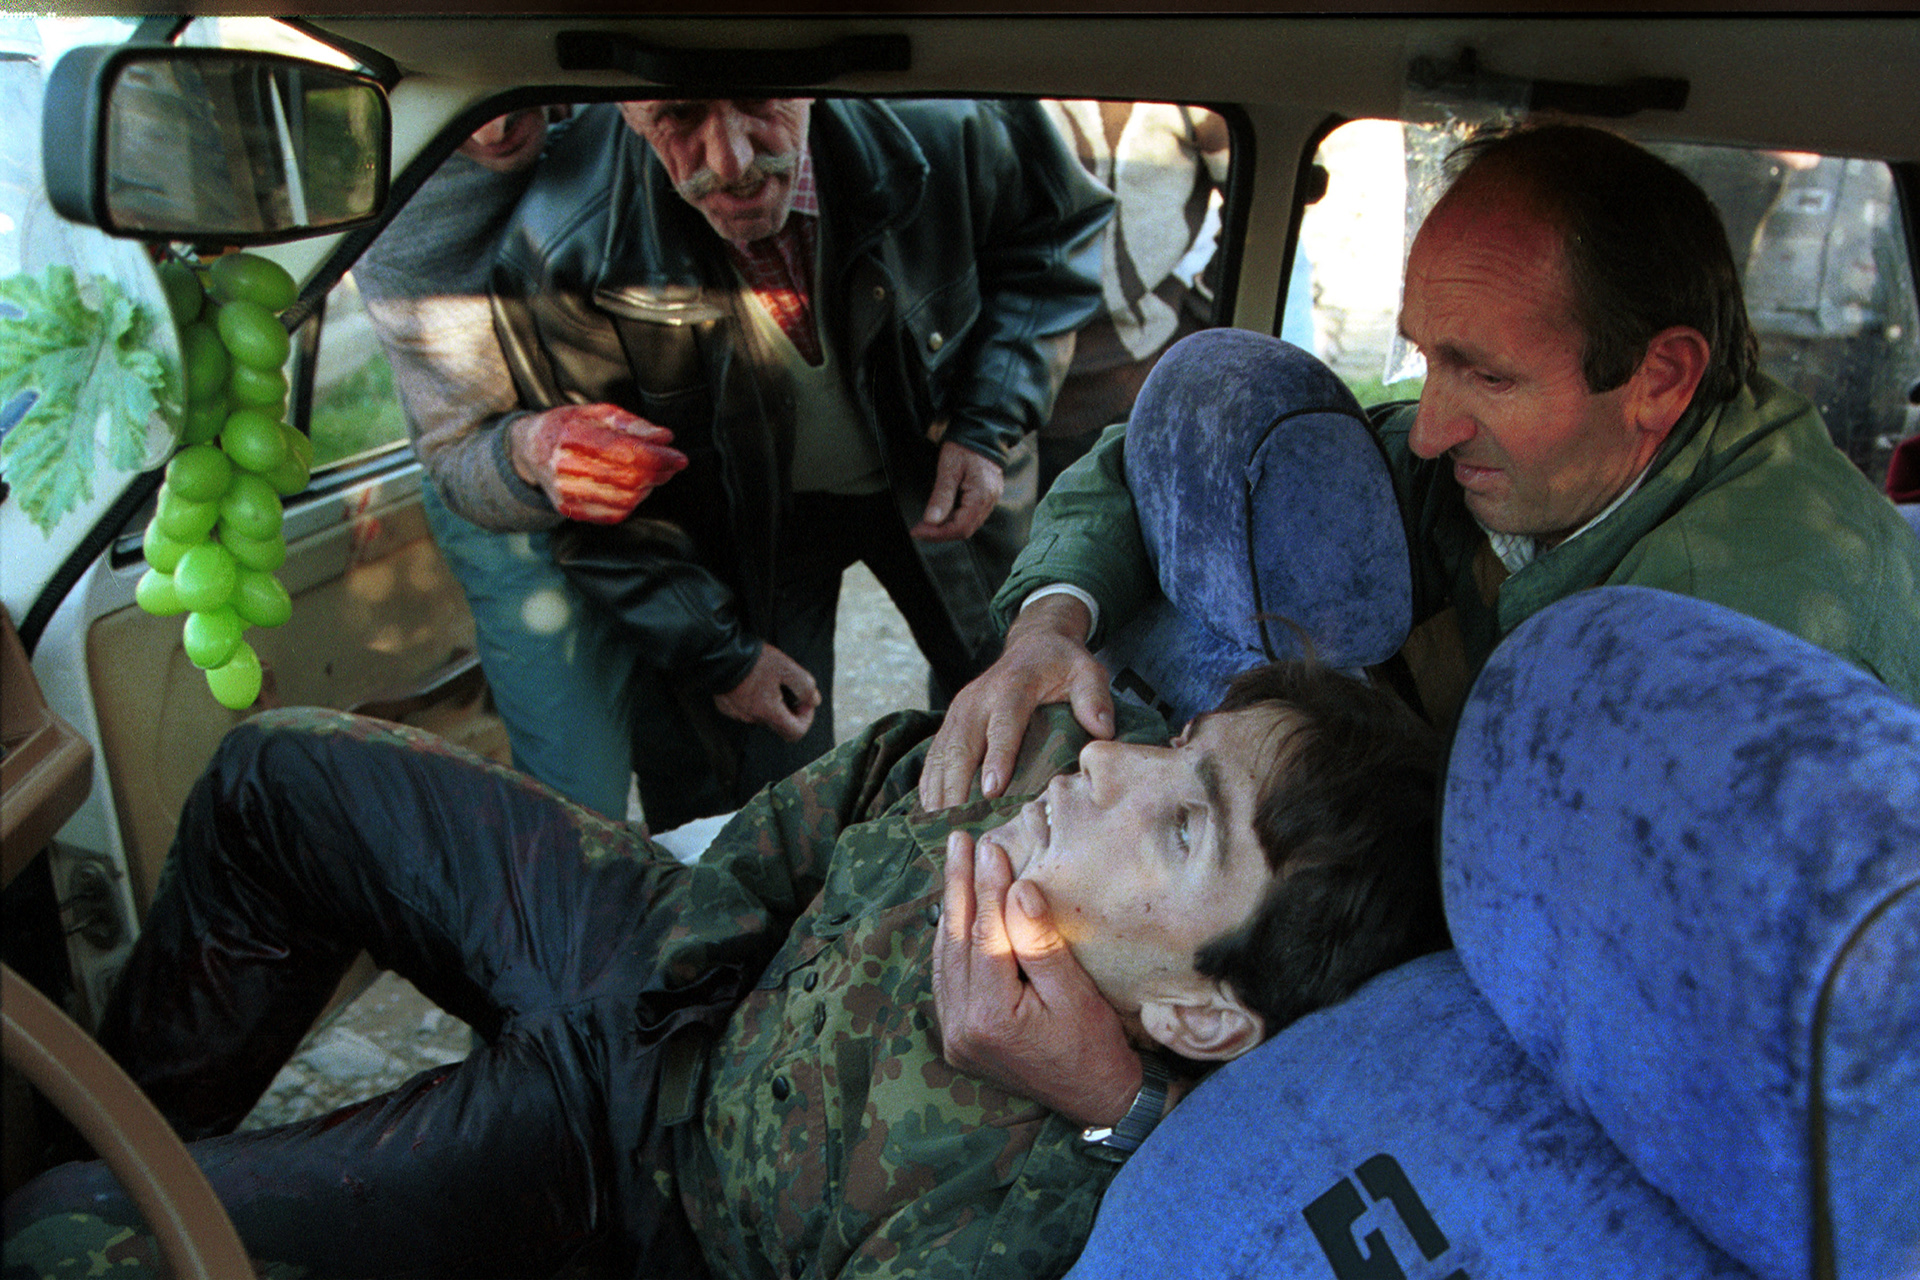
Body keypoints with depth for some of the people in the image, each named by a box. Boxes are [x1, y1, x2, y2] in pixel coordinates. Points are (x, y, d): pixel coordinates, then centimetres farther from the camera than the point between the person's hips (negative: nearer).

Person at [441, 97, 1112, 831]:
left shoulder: (941, 126, -30)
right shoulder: (562, 245, -32)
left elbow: (1057, 233, -6)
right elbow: (602, 497, -17)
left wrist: (987, 430, -17)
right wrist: (718, 653, -13)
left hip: (938, 478, 2)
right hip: (735, 523, -1)